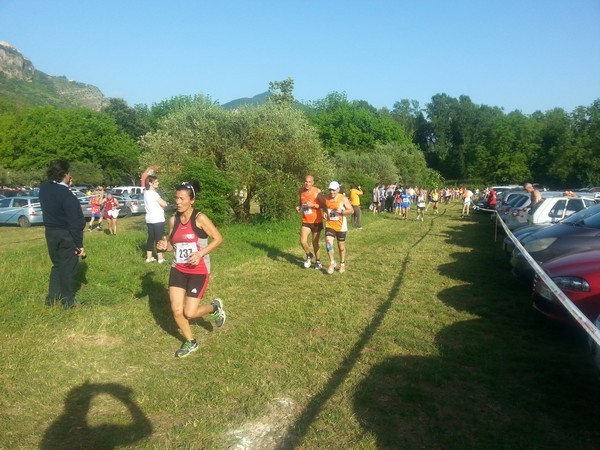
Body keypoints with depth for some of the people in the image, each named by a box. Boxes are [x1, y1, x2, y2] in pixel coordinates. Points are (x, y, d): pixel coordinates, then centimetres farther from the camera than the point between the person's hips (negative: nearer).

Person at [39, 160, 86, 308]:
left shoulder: (44, 188, -2)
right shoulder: (67, 195, -22)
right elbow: (74, 223, -21)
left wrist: (65, 184, 5)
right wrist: (79, 244, -15)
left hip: (50, 233, 7)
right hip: (66, 235, -7)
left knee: (57, 265, 21)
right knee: (68, 267, 6)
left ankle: (52, 298, 27)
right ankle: (68, 301, 16)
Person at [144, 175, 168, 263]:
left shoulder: (146, 192, 10)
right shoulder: (153, 193, -17)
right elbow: (164, 204, -17)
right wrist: (164, 202, 3)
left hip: (149, 219, 8)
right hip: (157, 220, -8)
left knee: (151, 238, 12)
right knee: (159, 239, -2)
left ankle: (149, 257, 16)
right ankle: (160, 258, 3)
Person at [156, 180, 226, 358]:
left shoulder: (200, 218, -15)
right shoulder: (173, 220, 1)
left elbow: (218, 238, -11)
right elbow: (172, 244, 13)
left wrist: (201, 253, -22)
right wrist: (164, 245, -10)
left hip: (199, 271, -5)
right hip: (178, 270, 5)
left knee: (190, 313, -6)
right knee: (176, 310, 3)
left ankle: (215, 307, 27)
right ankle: (190, 342, 28)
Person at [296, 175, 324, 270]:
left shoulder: (317, 191, -13)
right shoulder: (301, 191, 2)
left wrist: (313, 205, -27)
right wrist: (298, 207, -3)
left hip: (317, 221, -3)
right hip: (306, 221, 3)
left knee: (315, 242, 5)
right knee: (303, 241, -9)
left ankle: (318, 261, 26)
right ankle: (309, 255, 21)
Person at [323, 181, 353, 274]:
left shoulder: (343, 199, -10)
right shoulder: (326, 199, 0)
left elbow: (351, 210, -8)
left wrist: (341, 211, -23)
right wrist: (324, 214, -2)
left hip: (340, 226, -2)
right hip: (329, 225, 2)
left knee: (341, 246, 11)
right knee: (328, 243, -17)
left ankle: (342, 264, 31)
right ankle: (332, 263, 0)